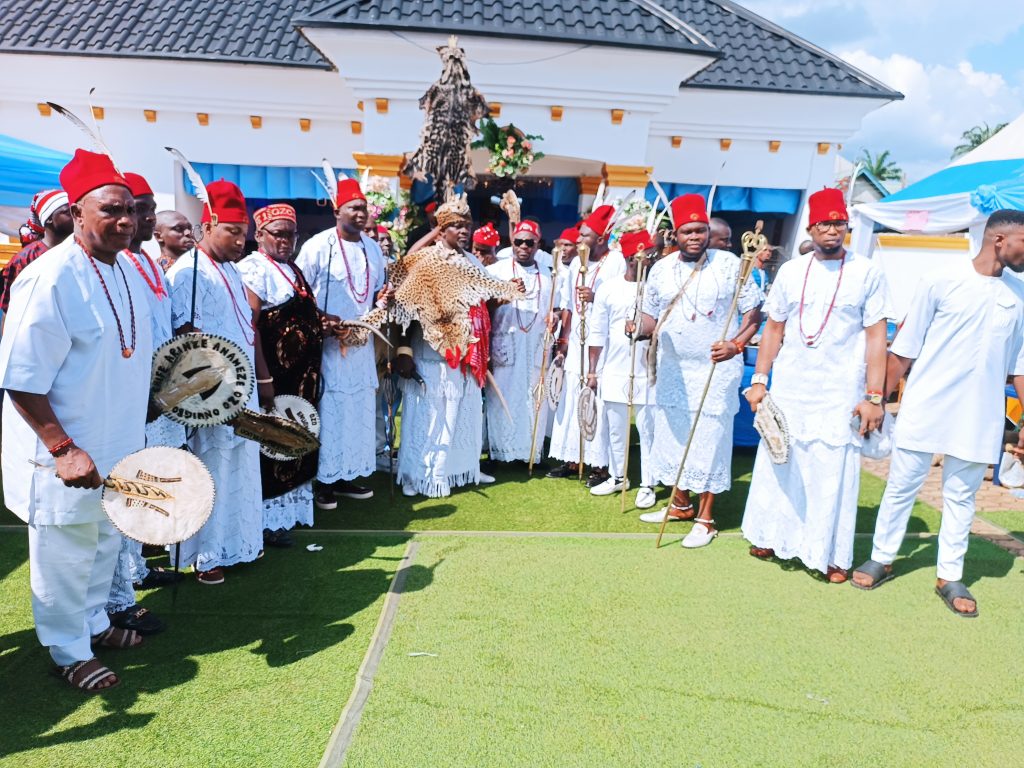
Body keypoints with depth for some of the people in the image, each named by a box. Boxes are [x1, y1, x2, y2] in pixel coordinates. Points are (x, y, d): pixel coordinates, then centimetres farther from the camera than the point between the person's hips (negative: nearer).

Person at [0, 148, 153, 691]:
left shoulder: (125, 269, 3)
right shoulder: (49, 279, -22)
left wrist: (138, 419, 15)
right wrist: (63, 449, -25)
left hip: (117, 447, 8)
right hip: (65, 454, -8)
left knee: (105, 542, 23)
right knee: (65, 555, 11)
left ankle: (94, 623, 45)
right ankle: (68, 653, 31)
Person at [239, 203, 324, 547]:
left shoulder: (291, 269, 17)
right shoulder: (254, 268, -11)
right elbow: (250, 327, -18)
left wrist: (324, 323, 11)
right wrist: (263, 376, -23)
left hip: (299, 375, 9)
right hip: (274, 373, -9)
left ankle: (288, 509, 29)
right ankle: (268, 520, 12)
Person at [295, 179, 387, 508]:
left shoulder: (373, 248, 11)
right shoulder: (318, 246, -8)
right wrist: (320, 320, -20)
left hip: (362, 343, 6)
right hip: (326, 343, -6)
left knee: (360, 410, 10)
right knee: (328, 411, -2)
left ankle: (346, 475, 22)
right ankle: (323, 480, 10)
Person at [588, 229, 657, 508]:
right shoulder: (609, 289, 0)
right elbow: (598, 333, 2)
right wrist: (593, 370, 2)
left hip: (647, 373, -2)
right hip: (614, 372, 2)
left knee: (648, 431, 3)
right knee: (615, 429, 14)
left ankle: (647, 485, 14)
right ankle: (617, 477, 29)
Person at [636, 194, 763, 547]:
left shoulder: (730, 265, -8)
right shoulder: (661, 269, 3)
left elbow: (754, 311, -5)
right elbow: (651, 316, 10)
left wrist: (736, 344, -21)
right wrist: (641, 329, -13)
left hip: (716, 370, -4)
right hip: (672, 369, 5)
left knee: (709, 440, 0)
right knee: (672, 435, 13)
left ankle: (705, 518, 14)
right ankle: (680, 504, 32)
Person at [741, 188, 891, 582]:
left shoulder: (867, 272, -3)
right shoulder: (791, 271, 5)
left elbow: (876, 337, -4)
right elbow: (773, 329, 9)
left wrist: (873, 396, -9)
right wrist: (758, 380, 3)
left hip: (839, 394, -3)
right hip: (787, 389, 3)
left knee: (834, 473, 2)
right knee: (778, 465, 11)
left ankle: (832, 554, 17)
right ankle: (772, 536, 29)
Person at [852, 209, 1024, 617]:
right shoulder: (941, 281, -7)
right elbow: (904, 347, -4)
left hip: (979, 416, 4)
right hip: (924, 408, -3)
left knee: (961, 496, 11)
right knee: (901, 487, 8)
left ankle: (949, 576, 24)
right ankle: (881, 559, 24)